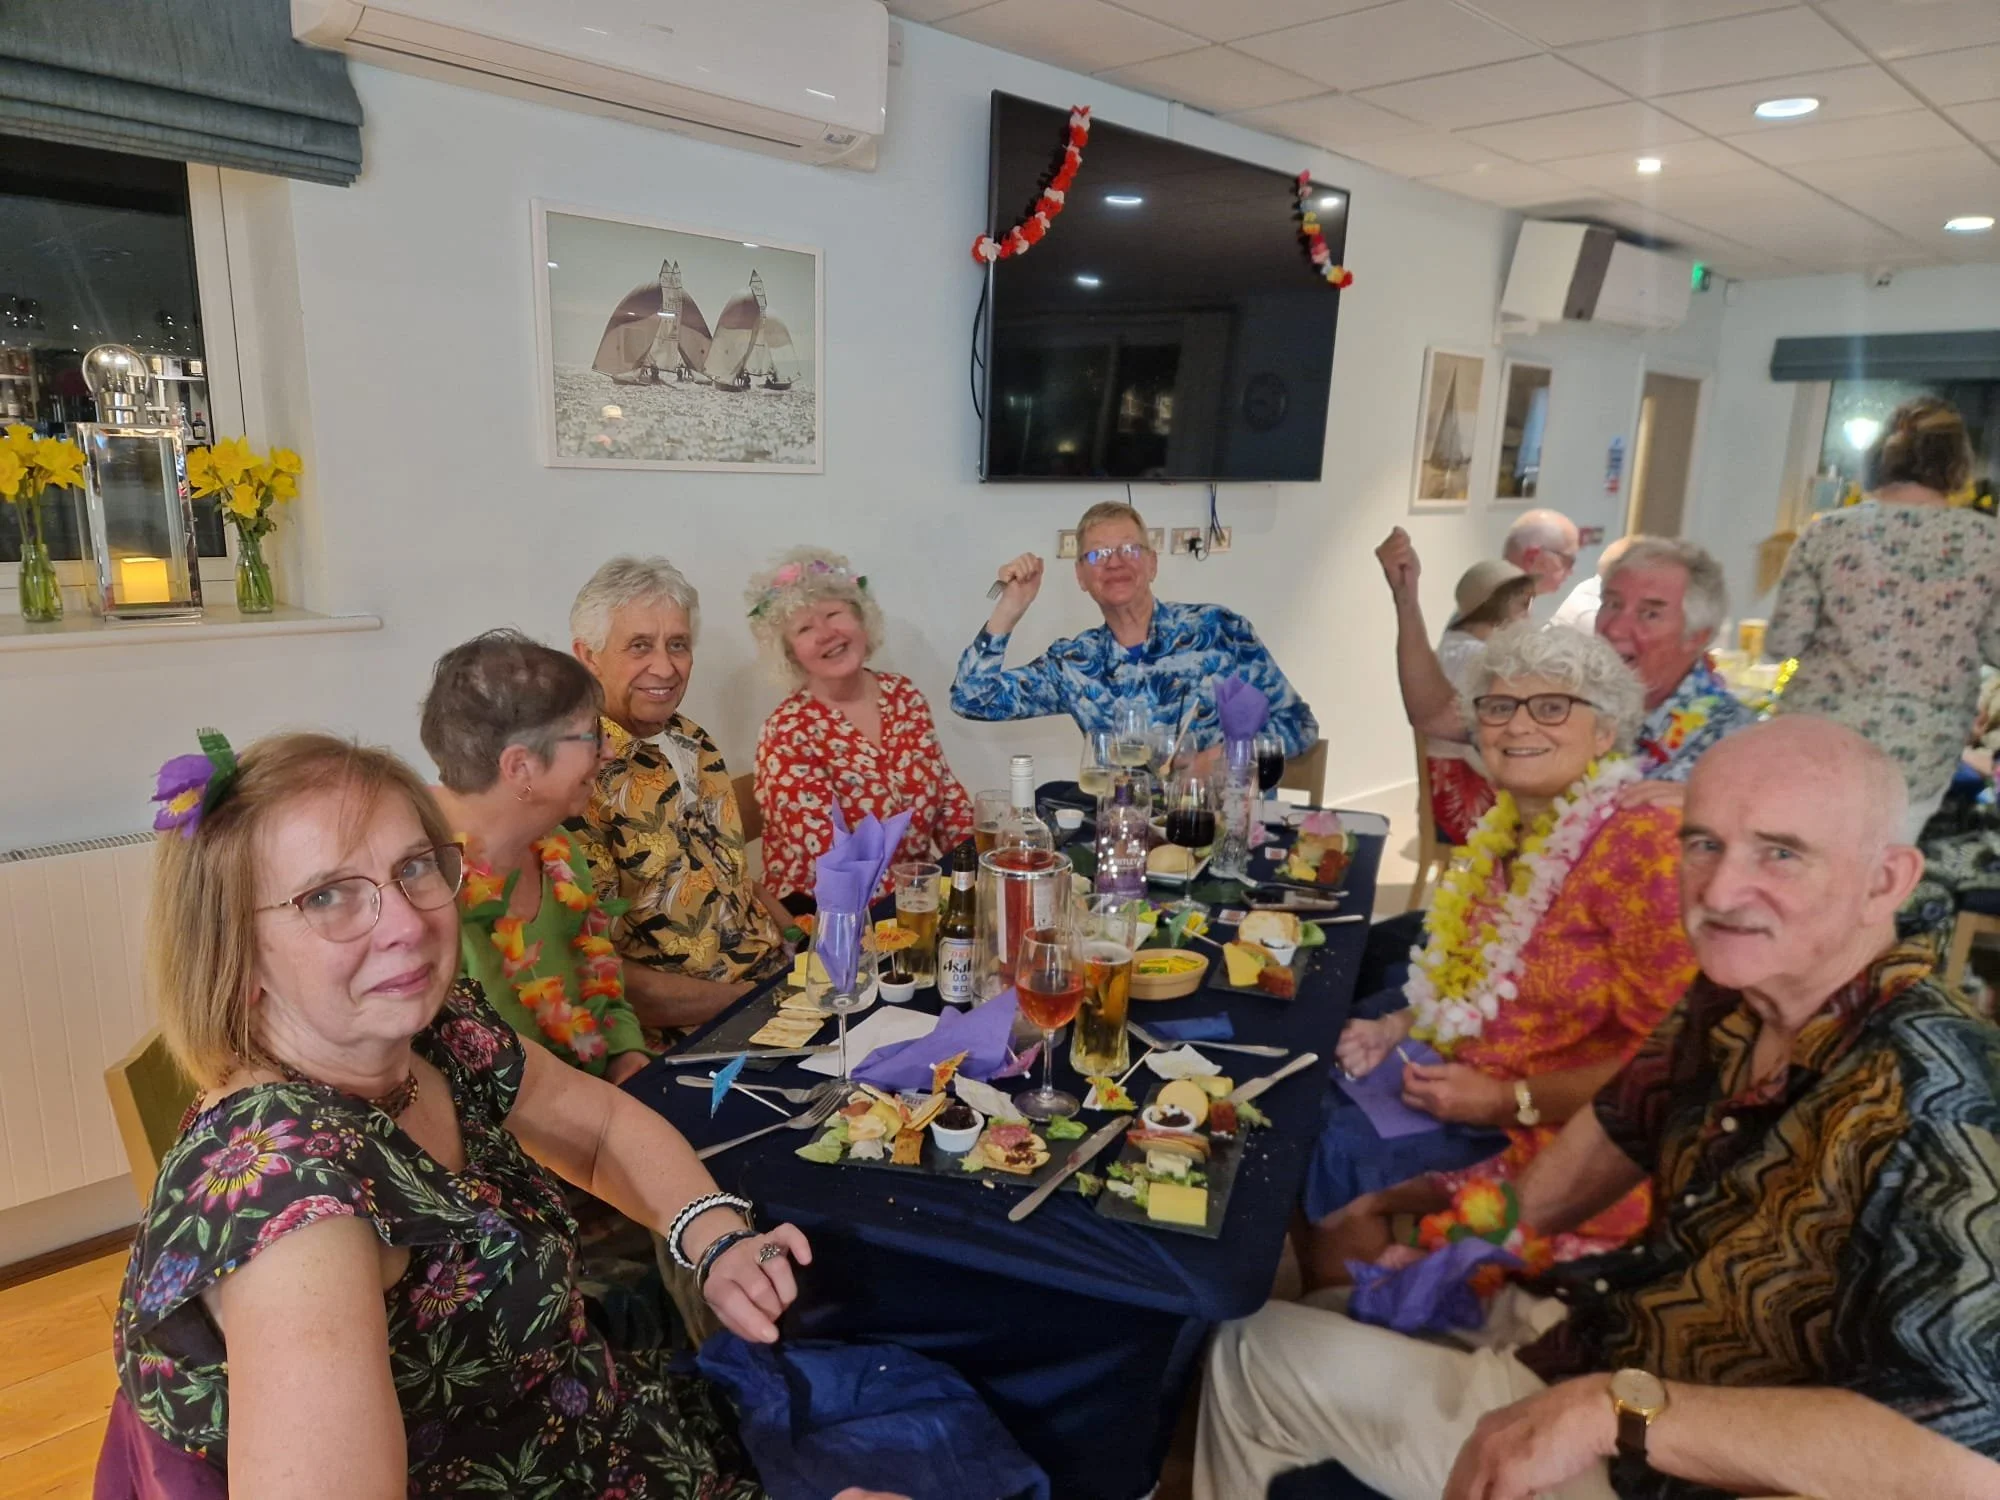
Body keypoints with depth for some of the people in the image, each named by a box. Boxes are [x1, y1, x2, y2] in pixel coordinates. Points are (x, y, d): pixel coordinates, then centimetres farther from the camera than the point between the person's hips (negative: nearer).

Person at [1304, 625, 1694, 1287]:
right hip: (1470, 1070, 8)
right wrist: (1399, 1025, 1)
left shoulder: (1637, 843, -23)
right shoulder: (1511, 825, 1)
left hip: (1553, 1128, -8)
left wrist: (1507, 1101, -20)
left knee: (1342, 1152, -16)